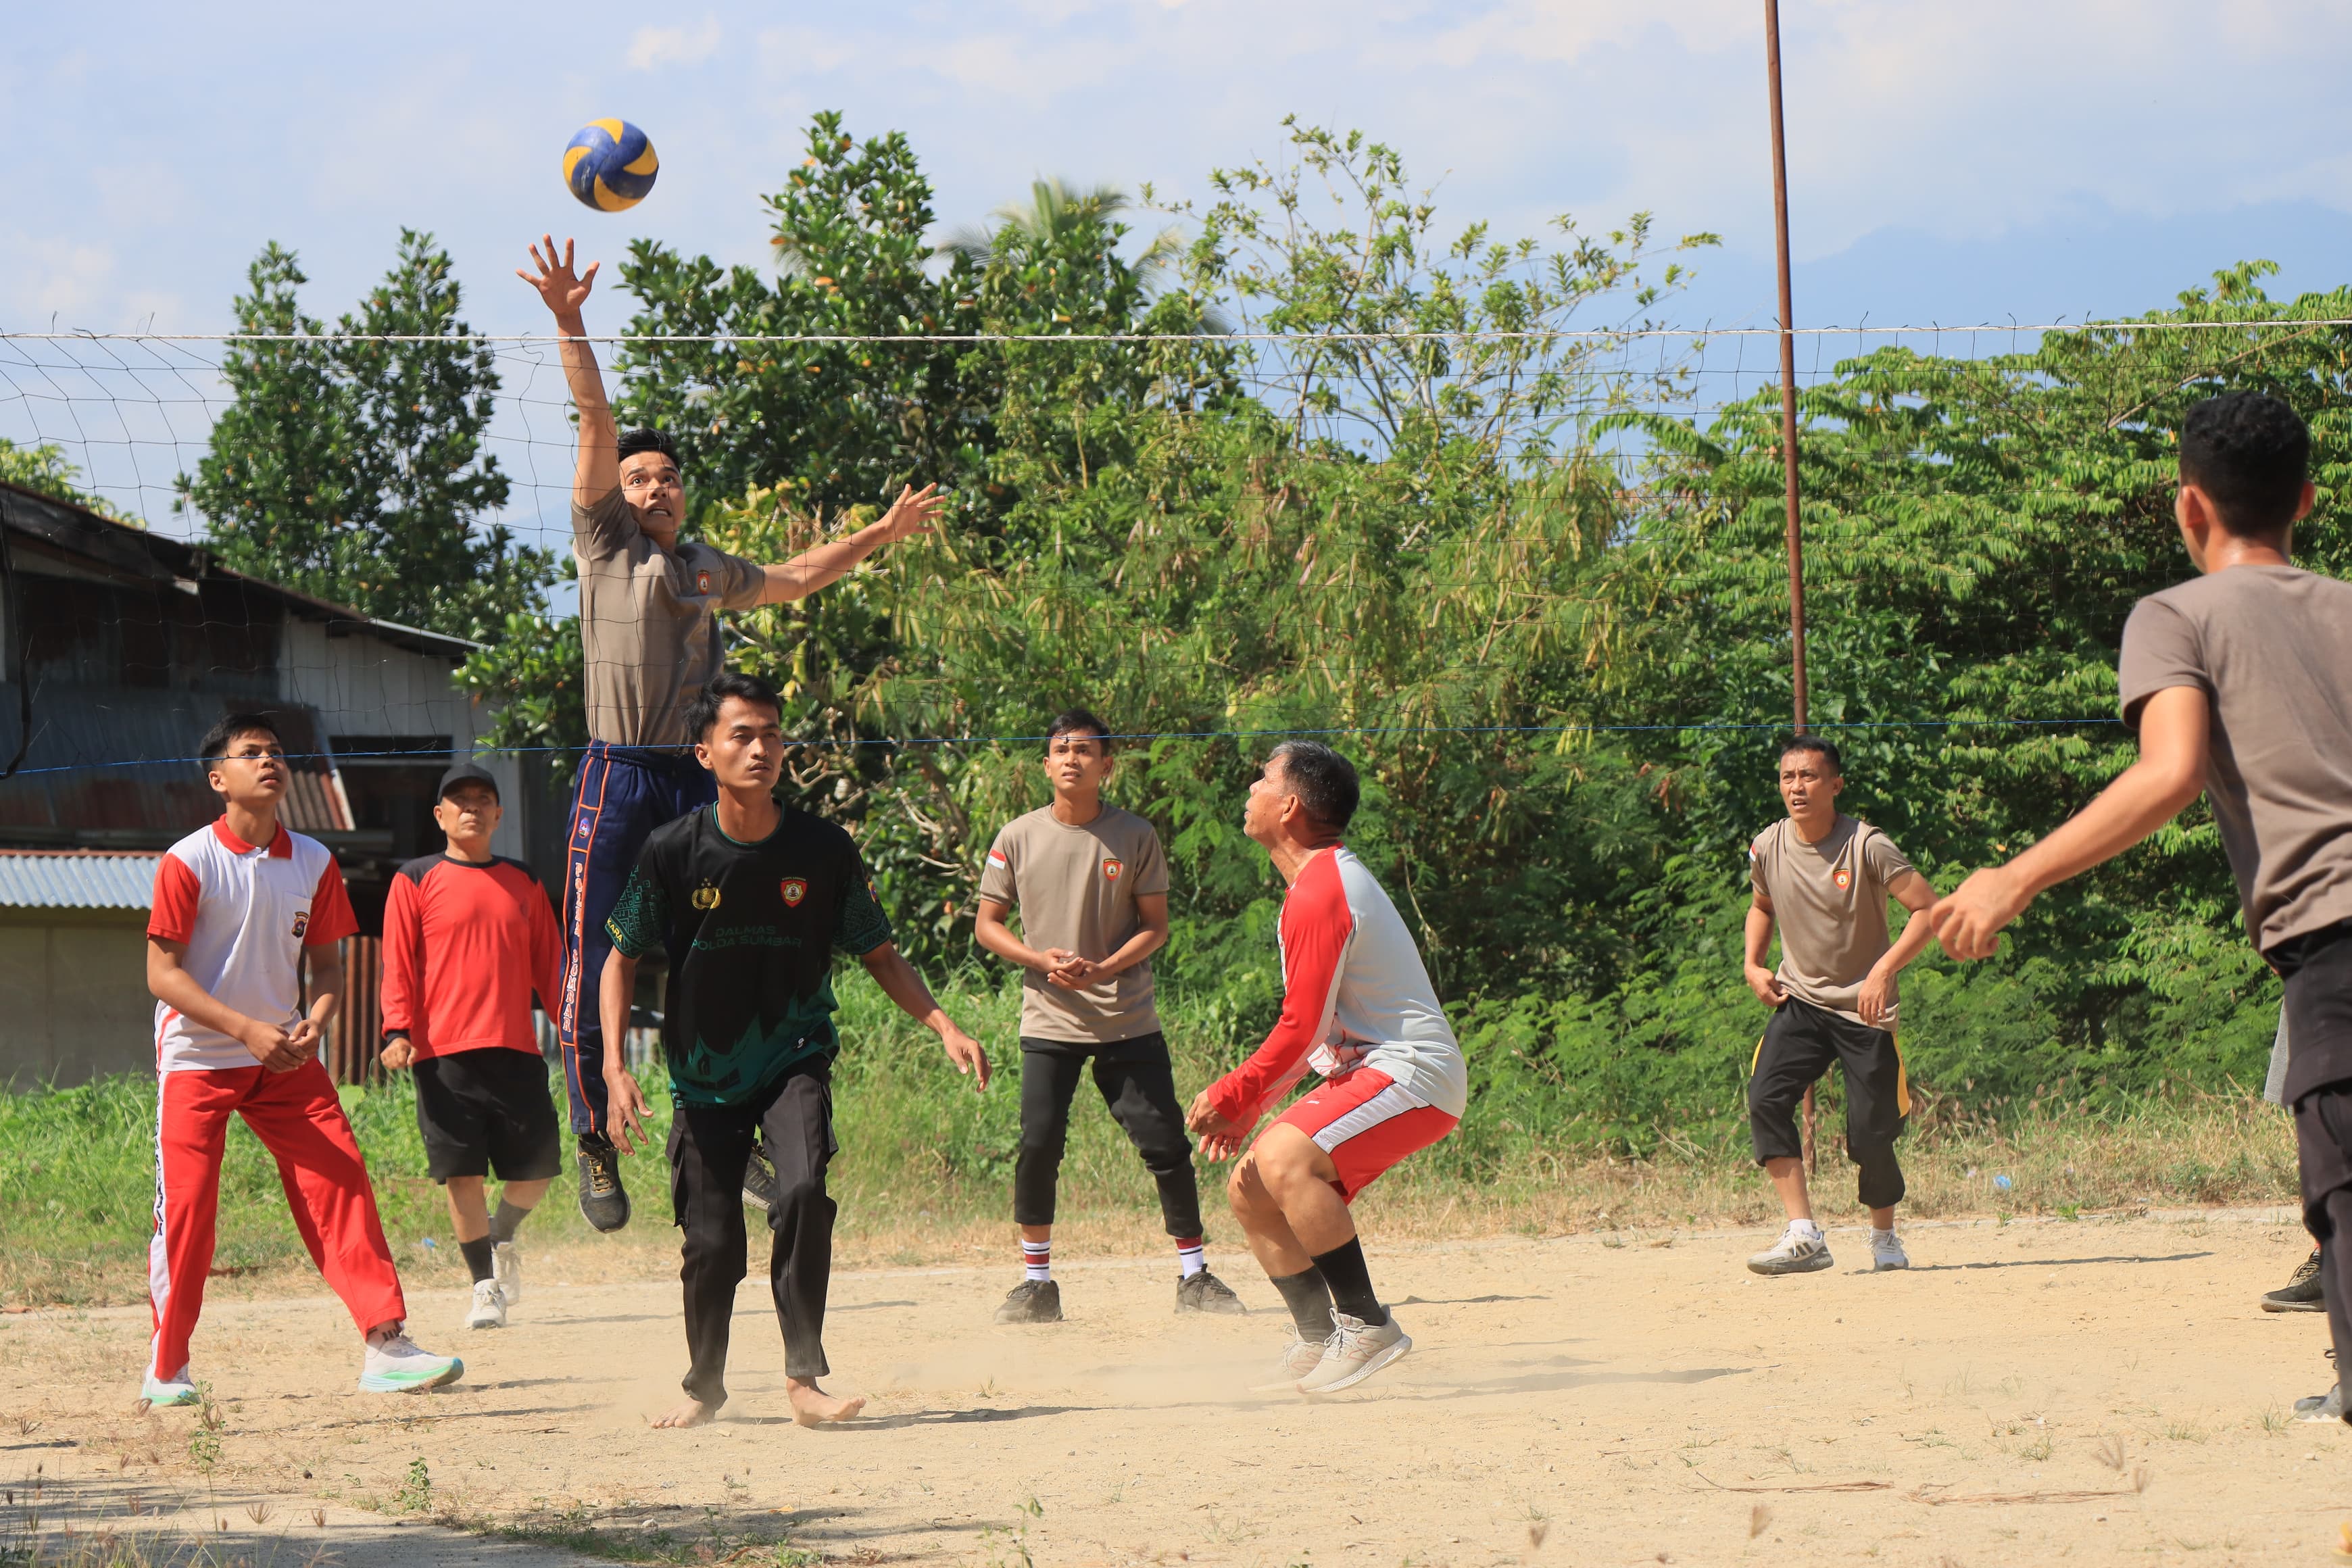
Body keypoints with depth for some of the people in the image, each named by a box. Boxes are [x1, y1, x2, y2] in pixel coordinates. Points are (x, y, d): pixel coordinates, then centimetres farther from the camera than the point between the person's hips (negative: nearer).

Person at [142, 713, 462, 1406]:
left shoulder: (313, 862, 4)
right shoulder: (189, 862, -10)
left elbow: (326, 963, 10)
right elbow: (163, 973, -12)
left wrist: (315, 1022, -12)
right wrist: (247, 1029, -22)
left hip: (286, 1061, 4)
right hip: (199, 1060, -4)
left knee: (341, 1184, -8)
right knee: (186, 1205, -5)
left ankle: (384, 1343, -8)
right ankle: (167, 1367, 10)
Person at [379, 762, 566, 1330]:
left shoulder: (524, 884, 15)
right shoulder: (415, 882, 5)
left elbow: (550, 964, 17)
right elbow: (398, 964, 0)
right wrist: (399, 1032, -12)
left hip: (517, 1049, 3)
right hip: (444, 1053, -3)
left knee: (538, 1167, 0)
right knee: (462, 1172, -5)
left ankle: (501, 1240, 29)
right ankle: (485, 1285, 7)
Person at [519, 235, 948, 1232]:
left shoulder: (709, 571, 20)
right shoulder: (606, 545, 7)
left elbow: (793, 580, 36)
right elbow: (598, 427, -2)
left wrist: (881, 533, 37)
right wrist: (569, 324, -11)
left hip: (695, 783, 4)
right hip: (617, 777, -4)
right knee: (594, 973, -6)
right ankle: (596, 1148, 4)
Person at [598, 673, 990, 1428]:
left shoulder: (823, 849, -8)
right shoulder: (672, 852, -11)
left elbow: (878, 955, 4)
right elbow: (622, 958, 0)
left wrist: (945, 1028, -9)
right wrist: (615, 1069, -10)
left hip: (793, 1060, 0)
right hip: (703, 1074, 1)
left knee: (804, 1192, -26)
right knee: (712, 1241, 3)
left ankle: (803, 1377, -18)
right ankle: (705, 1385, 30)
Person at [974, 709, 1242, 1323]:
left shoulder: (1135, 836, 1)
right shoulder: (1019, 838, 2)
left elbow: (1155, 927, 2)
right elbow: (987, 924, 7)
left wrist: (1102, 969, -15)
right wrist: (1041, 959, -11)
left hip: (1128, 1019, 0)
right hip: (1049, 1020, 0)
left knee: (1166, 1145, -3)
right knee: (1038, 1145, -9)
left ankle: (1193, 1275, 10)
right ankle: (1036, 1282, 3)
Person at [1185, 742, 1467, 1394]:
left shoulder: (1318, 895, -17)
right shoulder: (1329, 877, 17)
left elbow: (1301, 1029, -19)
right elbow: (1311, 1027, 20)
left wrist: (1233, 1096, -11)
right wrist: (1247, 1106, 15)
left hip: (1409, 1074, -11)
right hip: (1369, 1070, 11)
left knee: (1284, 1160, -29)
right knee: (1250, 1189, 8)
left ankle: (1367, 1326, -24)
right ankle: (1321, 1341, 11)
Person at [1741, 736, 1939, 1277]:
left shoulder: (1867, 846, -15)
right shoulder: (1768, 848, -1)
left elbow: (1928, 908, -15)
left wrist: (1884, 970, -24)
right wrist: (1754, 965, 5)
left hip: (1864, 1008, -3)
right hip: (1800, 1003, 3)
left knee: (1871, 1133, -5)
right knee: (1765, 1099, -20)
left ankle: (1884, 1236, 23)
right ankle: (1804, 1237, -20)